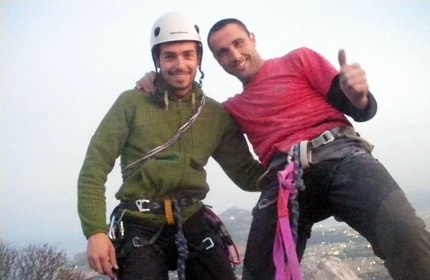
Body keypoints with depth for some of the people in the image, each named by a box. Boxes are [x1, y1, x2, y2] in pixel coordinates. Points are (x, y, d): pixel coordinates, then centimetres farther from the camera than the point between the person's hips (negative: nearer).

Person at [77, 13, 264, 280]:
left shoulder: (217, 115, 6)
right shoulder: (132, 103, -2)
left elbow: (246, 174, 8)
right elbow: (94, 169, -4)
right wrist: (96, 231, -12)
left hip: (192, 223, 3)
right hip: (141, 227, -3)